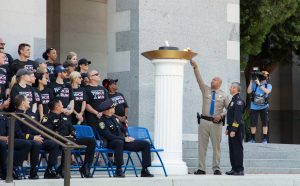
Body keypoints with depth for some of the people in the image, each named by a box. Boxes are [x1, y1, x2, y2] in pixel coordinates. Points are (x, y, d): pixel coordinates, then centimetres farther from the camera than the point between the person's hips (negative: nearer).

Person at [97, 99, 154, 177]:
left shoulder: (113, 118, 17)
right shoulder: (102, 122, -9)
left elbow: (123, 128, 27)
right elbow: (109, 136, -19)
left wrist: (127, 137, 7)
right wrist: (124, 139, -18)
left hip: (124, 142, 8)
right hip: (112, 144, -8)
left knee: (146, 144, -2)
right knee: (119, 142, -45)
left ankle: (144, 171, -5)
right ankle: (119, 170, -37)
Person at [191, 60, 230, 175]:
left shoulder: (223, 95, 7)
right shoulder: (206, 90, 10)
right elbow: (199, 79, -1)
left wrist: (221, 115, -7)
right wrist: (195, 67, -12)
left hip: (216, 123, -1)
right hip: (204, 121, 1)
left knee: (216, 146, 1)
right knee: (202, 145, 0)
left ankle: (216, 169, 7)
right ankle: (201, 169, 3)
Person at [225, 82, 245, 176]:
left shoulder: (239, 101, -15)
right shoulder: (233, 100, 17)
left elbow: (237, 117, -21)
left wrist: (233, 130, -23)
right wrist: (228, 128, 21)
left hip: (237, 129, -10)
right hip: (232, 128, 10)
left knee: (237, 149, -6)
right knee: (232, 149, 11)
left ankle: (239, 170, -3)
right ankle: (234, 169, 16)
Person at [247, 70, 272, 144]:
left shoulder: (268, 85, 1)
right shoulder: (254, 84, 3)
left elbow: (267, 91, -20)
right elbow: (249, 91, -6)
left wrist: (259, 84, -20)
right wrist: (251, 81, -10)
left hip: (264, 107, -1)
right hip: (254, 107, 1)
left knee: (265, 123, -3)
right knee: (253, 123, 6)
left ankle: (265, 138, 4)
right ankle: (252, 138, 19)